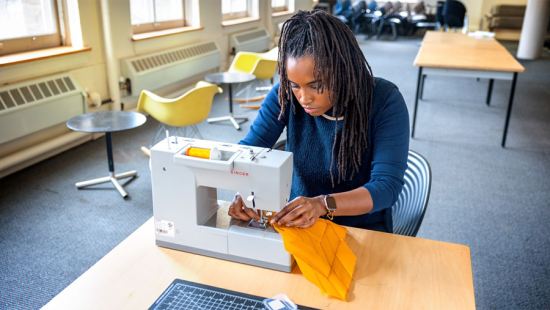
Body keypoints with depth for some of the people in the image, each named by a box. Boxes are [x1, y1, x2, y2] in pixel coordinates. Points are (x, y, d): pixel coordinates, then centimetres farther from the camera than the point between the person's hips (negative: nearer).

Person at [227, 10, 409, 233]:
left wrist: (322, 204, -39)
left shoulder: (384, 101, -17)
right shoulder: (285, 95, -11)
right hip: (298, 222, 3)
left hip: (361, 227, -2)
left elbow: (388, 186, -22)